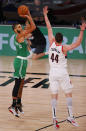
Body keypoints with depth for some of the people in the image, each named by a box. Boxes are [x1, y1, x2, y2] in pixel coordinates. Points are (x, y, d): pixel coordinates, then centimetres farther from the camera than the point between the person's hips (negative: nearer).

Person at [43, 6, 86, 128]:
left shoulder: (52, 43, -7)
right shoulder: (64, 48, -15)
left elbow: (49, 28, 0)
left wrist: (45, 15, 8)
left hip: (53, 73, 3)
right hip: (62, 73, -3)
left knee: (54, 95, 4)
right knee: (68, 94, 6)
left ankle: (54, 117, -5)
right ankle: (70, 116, 2)